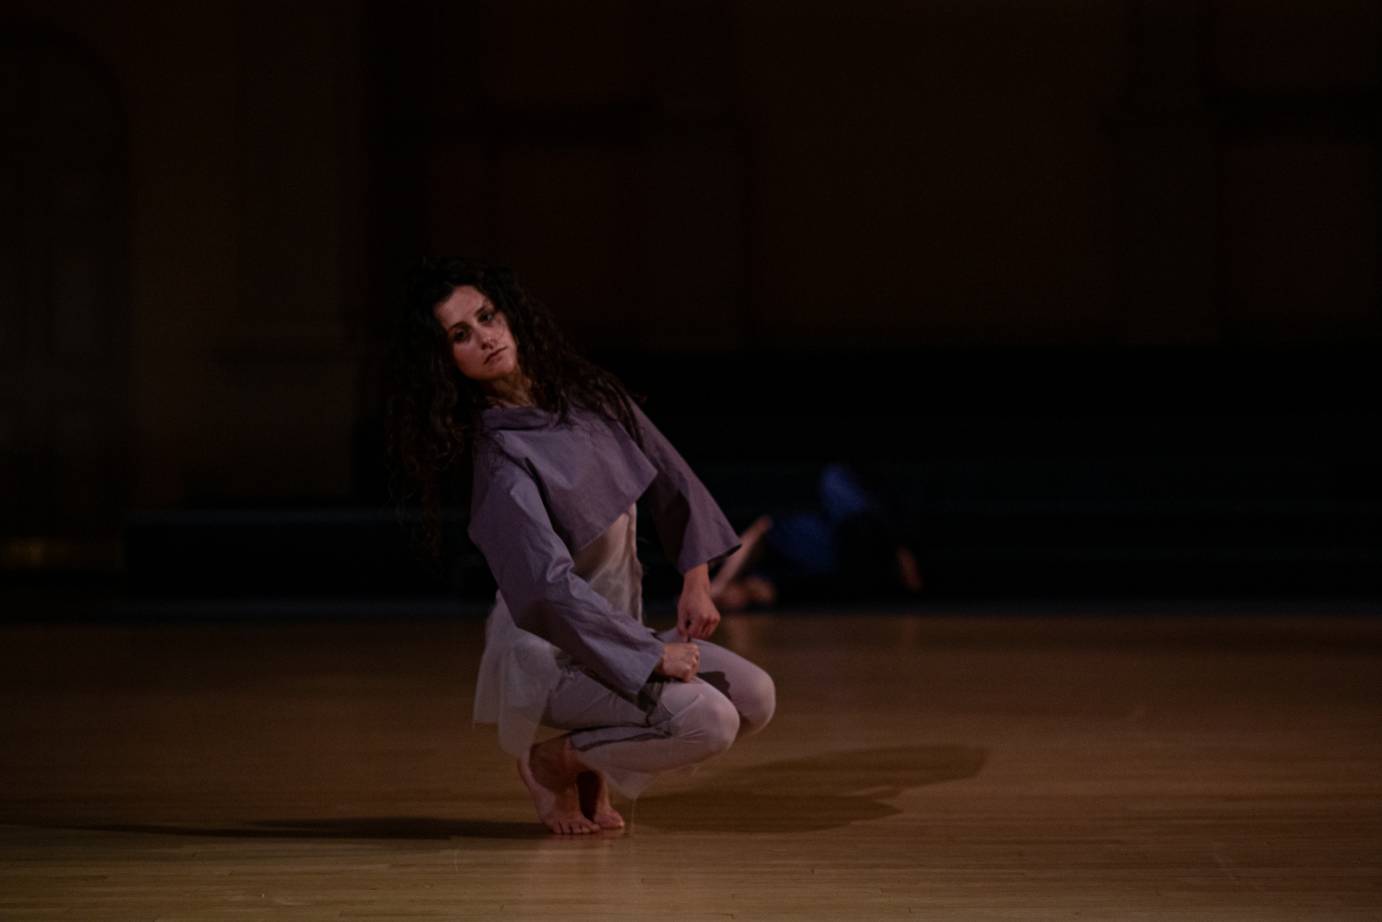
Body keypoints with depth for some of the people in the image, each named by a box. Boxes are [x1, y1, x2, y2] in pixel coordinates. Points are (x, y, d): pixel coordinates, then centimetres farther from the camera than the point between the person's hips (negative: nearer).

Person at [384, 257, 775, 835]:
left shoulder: (584, 392, -1)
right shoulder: (500, 458, -23)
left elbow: (668, 475, 10)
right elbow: (550, 586, -28)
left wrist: (695, 580, 2)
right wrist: (652, 654, -24)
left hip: (615, 630, 8)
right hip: (548, 650, -8)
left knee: (756, 699, -2)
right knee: (708, 721, -25)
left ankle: (592, 767, 12)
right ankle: (554, 763, -1)